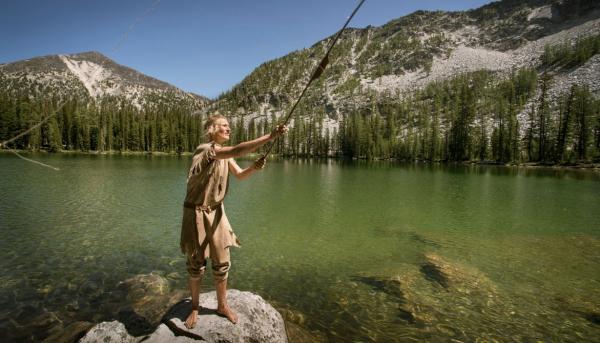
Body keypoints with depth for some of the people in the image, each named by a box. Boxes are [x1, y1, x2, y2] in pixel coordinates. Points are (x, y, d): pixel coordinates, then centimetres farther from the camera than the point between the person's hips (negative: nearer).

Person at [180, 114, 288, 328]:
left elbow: (240, 175, 0)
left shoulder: (225, 154, 7)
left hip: (216, 211, 6)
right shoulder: (205, 149, -20)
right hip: (196, 212, -6)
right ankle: (195, 308, 29)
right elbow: (237, 151, -35)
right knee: (196, 265, 8)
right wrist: (270, 136, -38)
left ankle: (222, 305, 27)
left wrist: (254, 168, -21)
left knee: (221, 263, 9)